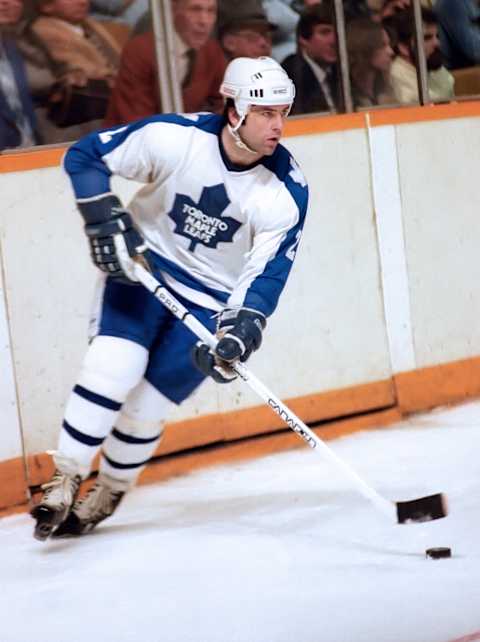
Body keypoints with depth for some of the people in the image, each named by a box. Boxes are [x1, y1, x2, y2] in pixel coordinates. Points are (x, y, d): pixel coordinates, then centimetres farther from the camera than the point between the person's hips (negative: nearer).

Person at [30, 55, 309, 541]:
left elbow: (265, 276, -19)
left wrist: (239, 332, -34)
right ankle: (64, 481, -7)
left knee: (146, 406, -3)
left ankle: (106, 496, 22)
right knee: (114, 368, -20)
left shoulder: (287, 192, -19)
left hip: (214, 299, 0)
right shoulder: (175, 137, -22)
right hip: (144, 265, 0)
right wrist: (105, 218, -22)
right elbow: (84, 158, -12)